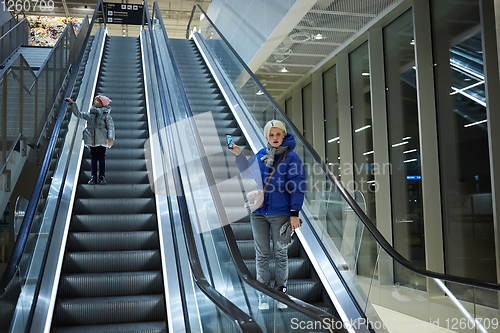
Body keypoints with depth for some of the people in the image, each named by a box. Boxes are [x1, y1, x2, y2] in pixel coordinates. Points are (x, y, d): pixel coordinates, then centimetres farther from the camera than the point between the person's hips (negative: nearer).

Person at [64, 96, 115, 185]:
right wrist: (72, 103, 15)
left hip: (102, 140, -4)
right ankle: (93, 178, 6)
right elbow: (78, 113, 23)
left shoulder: (106, 115, 1)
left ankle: (102, 177, 5)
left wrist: (110, 138, -13)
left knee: (101, 158, -1)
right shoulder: (89, 114, 16)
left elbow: (111, 127, -3)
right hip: (92, 140, 4)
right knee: (93, 158, 4)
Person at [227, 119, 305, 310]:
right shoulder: (260, 155, 6)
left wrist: (294, 213, -12)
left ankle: (281, 290, 22)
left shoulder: (291, 157, -5)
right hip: (258, 212, 4)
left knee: (280, 253, 9)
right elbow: (248, 173, 19)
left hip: (280, 213, -3)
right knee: (262, 254, 8)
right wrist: (238, 154, 5)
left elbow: (297, 187, -7)